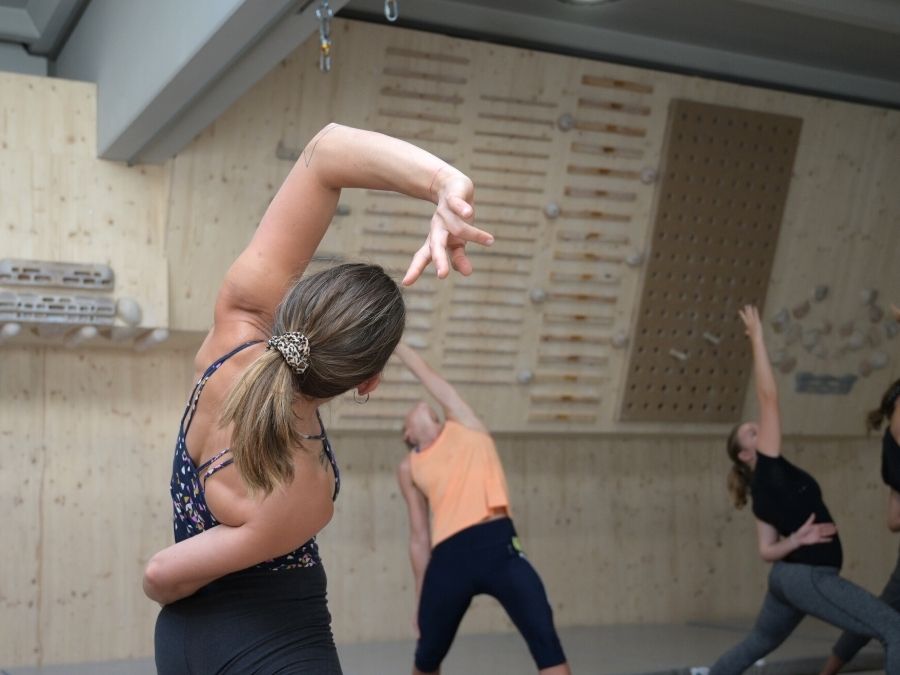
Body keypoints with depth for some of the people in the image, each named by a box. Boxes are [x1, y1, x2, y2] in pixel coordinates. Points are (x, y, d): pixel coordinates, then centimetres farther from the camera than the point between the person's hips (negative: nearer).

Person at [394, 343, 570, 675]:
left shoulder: (464, 424, 17)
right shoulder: (409, 468, 19)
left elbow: (425, 373, 25)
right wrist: (421, 595, 17)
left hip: (500, 547, -2)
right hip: (449, 558, 2)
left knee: (545, 638, -14)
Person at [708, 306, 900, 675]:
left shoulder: (763, 487, 15)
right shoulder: (769, 467, -9)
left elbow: (767, 551, 10)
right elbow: (768, 397, -15)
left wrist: (796, 539, -8)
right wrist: (757, 337, -13)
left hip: (790, 576, 10)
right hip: (808, 576, -10)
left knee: (756, 645, 27)